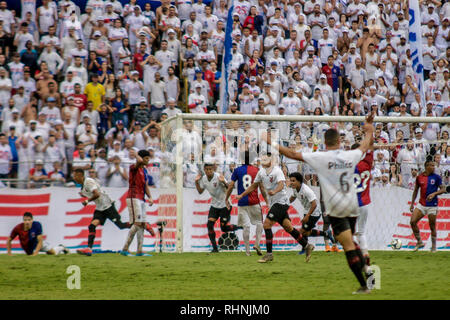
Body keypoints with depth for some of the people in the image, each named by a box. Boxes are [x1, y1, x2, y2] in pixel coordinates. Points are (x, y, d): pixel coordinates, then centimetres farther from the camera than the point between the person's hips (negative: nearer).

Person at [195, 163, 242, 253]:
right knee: (210, 224, -9)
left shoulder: (218, 177, -20)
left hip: (224, 204, -5)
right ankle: (214, 248, -1)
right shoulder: (204, 179, -1)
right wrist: (196, 182, -2)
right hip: (215, 204, 5)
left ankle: (240, 226, 21)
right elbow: (200, 191, 12)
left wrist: (223, 182, -40)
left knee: (224, 228, -6)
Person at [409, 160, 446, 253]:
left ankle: (433, 246, 16)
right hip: (421, 205, 3)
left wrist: (434, 194, -21)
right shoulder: (419, 177, 5)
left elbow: (443, 189, -4)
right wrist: (412, 203, 12)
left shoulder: (436, 177, -2)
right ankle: (420, 242, 5)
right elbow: (416, 190, 15)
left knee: (432, 226, 1)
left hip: (432, 206, -3)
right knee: (412, 222, -10)